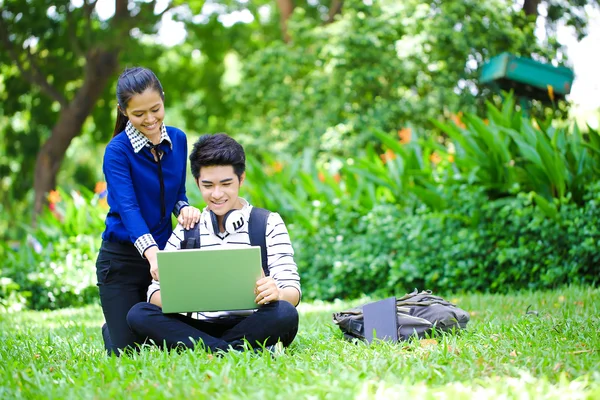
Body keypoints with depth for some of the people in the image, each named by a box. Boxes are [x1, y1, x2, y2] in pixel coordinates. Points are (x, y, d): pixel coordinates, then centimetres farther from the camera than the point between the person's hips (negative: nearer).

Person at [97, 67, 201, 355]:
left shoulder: (177, 140, -1)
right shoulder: (117, 151, -17)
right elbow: (127, 207, -29)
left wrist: (184, 208, -16)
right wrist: (151, 253, -45)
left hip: (163, 252, 4)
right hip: (122, 258, -4)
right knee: (127, 350, 1)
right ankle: (109, 331, 36)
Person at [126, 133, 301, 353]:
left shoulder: (269, 224, 3)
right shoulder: (186, 229, 10)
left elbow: (293, 291, -4)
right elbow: (156, 291, 3)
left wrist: (278, 293, -31)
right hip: (200, 327, 3)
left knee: (284, 314, -34)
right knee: (138, 314, -23)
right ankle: (243, 352, -30)